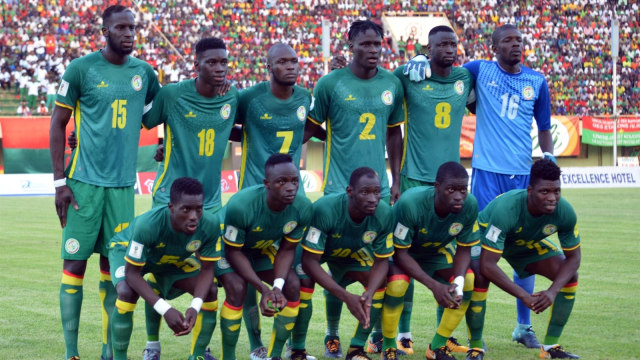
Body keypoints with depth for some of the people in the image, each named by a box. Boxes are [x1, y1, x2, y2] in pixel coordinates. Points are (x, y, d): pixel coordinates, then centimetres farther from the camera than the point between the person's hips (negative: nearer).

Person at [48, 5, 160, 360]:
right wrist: (59, 181, -5)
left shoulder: (144, 72, 8)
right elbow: (58, 123, 0)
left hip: (123, 184, 4)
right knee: (75, 263, -3)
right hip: (85, 182, -4)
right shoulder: (81, 69, -3)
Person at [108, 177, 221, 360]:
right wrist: (165, 310, -44)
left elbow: (206, 270, -20)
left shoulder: (210, 225, -32)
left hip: (175, 258, 4)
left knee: (210, 291, -12)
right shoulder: (147, 225, -44)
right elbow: (132, 273, -35)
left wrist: (195, 307, -37)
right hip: (127, 248, -4)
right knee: (127, 292, -33)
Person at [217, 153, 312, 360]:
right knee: (237, 289, -29)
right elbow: (234, 251, -27)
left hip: (262, 250, 5)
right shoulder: (241, 206, -40)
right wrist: (263, 289, -33)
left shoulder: (302, 208, -25)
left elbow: (287, 249, -11)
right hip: (228, 248, -5)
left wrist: (277, 286, -27)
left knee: (292, 285, -11)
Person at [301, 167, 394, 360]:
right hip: (318, 249, -4)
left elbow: (381, 261, -16)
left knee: (381, 284, -16)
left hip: (352, 253, 4)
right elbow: (309, 261, -37)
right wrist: (346, 297, -44)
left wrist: (369, 295, -37)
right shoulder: (324, 209, -41)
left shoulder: (384, 214, -28)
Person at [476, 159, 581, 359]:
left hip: (527, 243, 5)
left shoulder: (565, 212, -30)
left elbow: (573, 257, -16)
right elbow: (487, 265, -44)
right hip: (486, 235, -5)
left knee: (570, 277, -10)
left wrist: (553, 292, -34)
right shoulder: (506, 209, -43)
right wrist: (524, 296, -47)